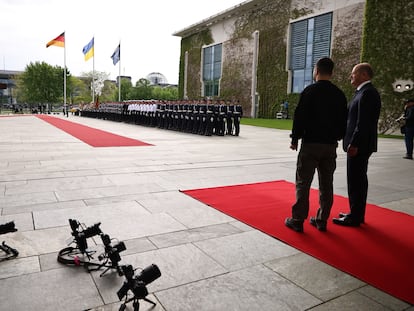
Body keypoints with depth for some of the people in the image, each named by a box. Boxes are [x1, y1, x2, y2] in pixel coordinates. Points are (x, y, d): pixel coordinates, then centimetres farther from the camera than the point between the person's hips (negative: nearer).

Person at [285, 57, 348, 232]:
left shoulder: (309, 91, -7)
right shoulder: (339, 94, 8)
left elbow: (299, 117, -10)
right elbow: (343, 120, 11)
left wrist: (295, 139, -1)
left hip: (311, 143, -5)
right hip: (331, 145, 5)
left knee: (303, 183, 0)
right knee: (326, 184, 10)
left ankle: (298, 220, 4)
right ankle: (322, 220, 18)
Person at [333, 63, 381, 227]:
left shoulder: (367, 93, -15)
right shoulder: (365, 92, 16)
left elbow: (363, 122, -22)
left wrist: (354, 144, -22)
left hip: (359, 145, -10)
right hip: (360, 144, 10)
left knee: (356, 181, -3)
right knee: (358, 180, 16)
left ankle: (355, 217, 7)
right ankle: (357, 213, 27)